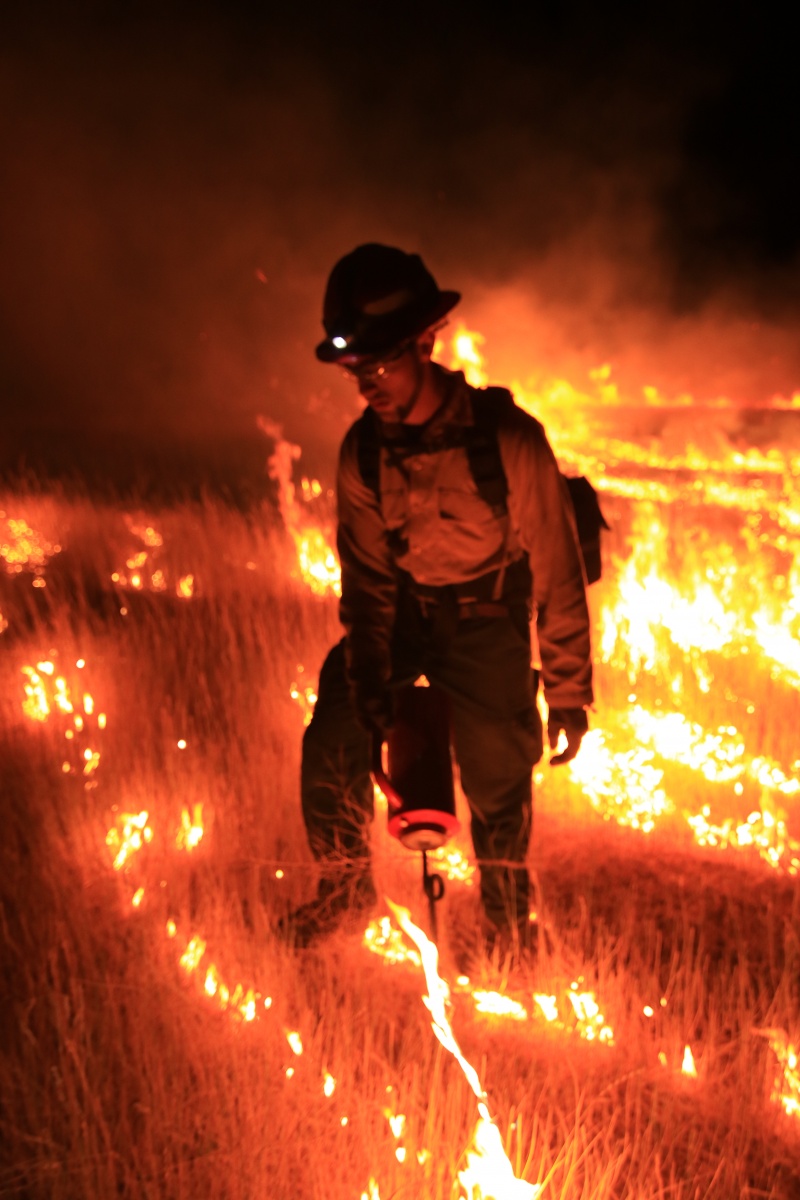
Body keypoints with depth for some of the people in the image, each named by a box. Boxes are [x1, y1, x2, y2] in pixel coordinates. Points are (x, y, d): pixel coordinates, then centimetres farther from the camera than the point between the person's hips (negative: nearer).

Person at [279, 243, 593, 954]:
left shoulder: (509, 440, -26)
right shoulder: (363, 451, -14)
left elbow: (557, 571, -18)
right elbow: (366, 576, -5)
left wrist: (569, 692, -14)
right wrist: (370, 679, -14)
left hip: (487, 622, -3)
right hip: (403, 609, 3)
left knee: (497, 782, -2)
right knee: (330, 745, -8)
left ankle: (508, 928, 25)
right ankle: (346, 886, 19)